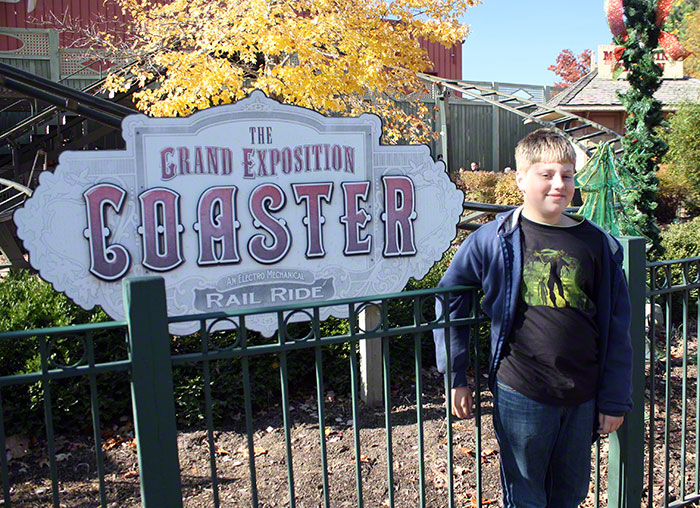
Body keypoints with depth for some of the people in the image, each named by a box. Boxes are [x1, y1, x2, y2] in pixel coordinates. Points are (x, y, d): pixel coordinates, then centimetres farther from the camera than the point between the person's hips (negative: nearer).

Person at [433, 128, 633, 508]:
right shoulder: (493, 240, -7)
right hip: (520, 394, -3)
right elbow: (449, 299, 3)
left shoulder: (598, 244, 0)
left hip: (583, 398, 3)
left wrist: (615, 400, 5)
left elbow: (616, 328, 5)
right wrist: (455, 376, 3)